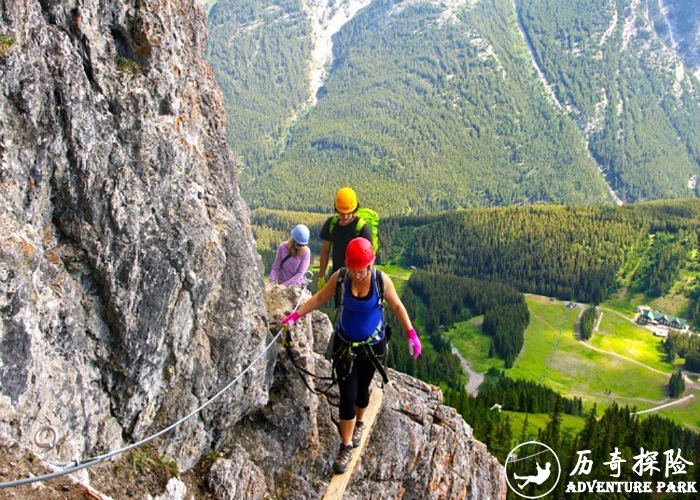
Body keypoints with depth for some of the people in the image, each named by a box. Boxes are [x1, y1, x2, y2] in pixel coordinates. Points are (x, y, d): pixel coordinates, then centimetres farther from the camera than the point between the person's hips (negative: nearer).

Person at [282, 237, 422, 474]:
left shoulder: (381, 280, -19)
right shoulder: (340, 277, -17)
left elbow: (397, 307, -6)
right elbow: (319, 298, -3)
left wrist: (411, 333, -12)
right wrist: (297, 315, -10)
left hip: (372, 345, 0)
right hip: (345, 345, 0)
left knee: (362, 389, 16)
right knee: (347, 395, -3)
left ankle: (358, 423, 48)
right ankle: (346, 446, 10)